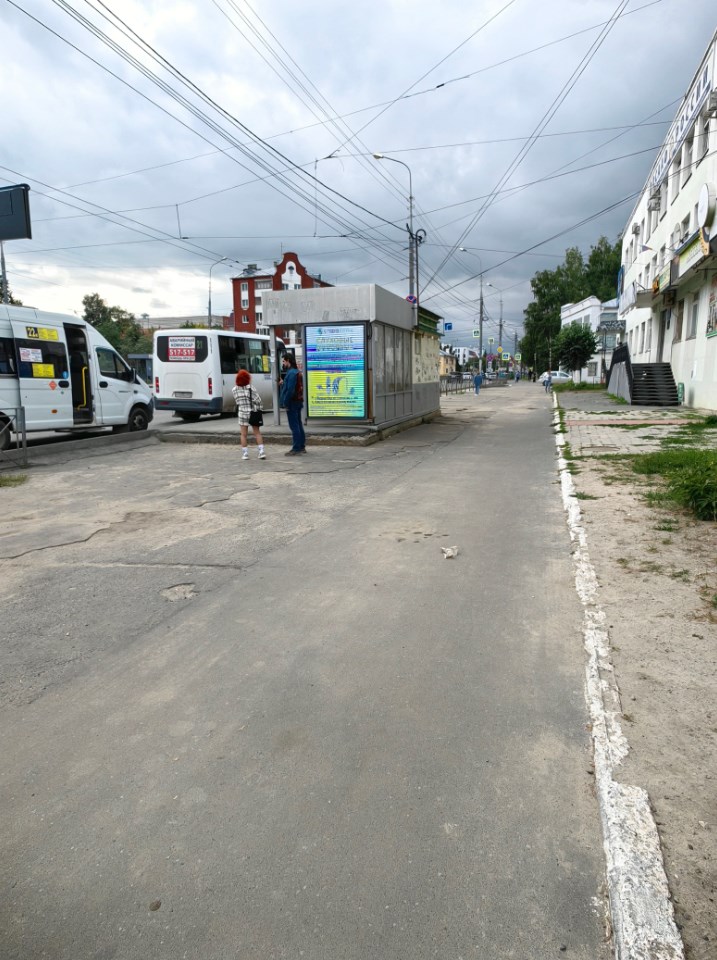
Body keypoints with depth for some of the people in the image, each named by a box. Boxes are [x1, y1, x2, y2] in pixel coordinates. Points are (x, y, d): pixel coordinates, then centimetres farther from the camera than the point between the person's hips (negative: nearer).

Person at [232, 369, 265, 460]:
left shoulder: (234, 390, -2)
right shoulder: (250, 388, -10)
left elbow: (236, 401, 4)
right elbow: (257, 400, -11)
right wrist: (259, 409, 2)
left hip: (242, 413, 1)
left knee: (243, 435, 8)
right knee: (257, 433, 8)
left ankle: (245, 454, 8)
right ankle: (261, 452, 3)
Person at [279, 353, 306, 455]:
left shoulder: (291, 373, -17)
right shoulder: (296, 372, 16)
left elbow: (290, 390, -23)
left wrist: (285, 403, -19)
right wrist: (283, 383, 7)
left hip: (292, 403, -10)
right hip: (298, 402, 10)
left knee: (294, 426, -6)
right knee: (298, 425, 15)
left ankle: (296, 449, -3)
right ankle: (302, 447, 21)